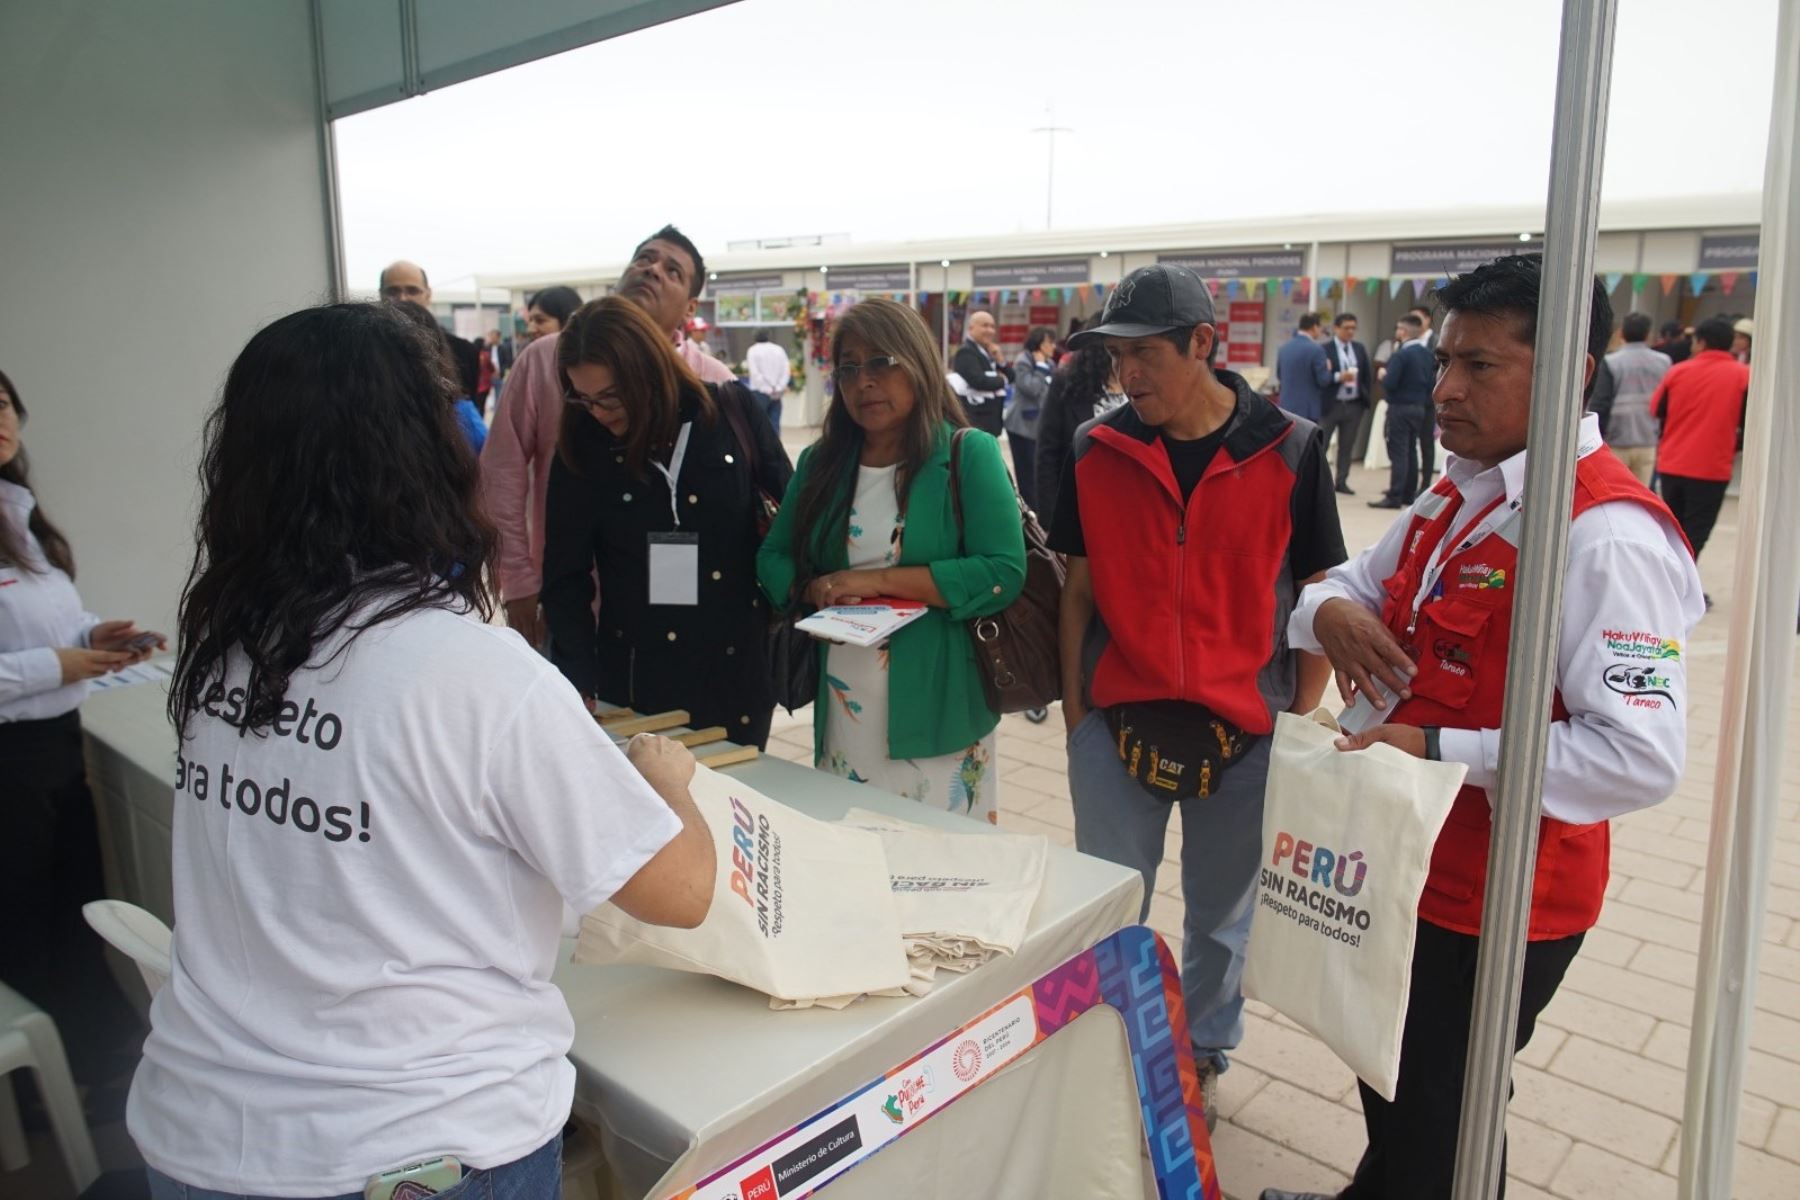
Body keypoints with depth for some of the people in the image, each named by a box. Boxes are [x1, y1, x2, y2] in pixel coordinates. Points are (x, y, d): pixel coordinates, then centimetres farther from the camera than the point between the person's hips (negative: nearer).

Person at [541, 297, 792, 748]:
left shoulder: (732, 411, -5)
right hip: (636, 681, 0)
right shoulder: (580, 449, -4)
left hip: (738, 674, 1)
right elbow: (565, 579, -2)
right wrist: (580, 690, -10)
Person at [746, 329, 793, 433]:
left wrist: (767, 389, -8)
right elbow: (786, 371, 1)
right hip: (776, 394, 3)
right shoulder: (779, 349, 10)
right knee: (775, 423, 3)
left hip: (760, 392, -3)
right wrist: (779, 388, -3)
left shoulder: (753, 350, -1)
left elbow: (755, 373, -10)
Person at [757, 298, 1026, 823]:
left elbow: (1003, 574, -15)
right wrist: (814, 590, -10)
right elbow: (773, 560, 12)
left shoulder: (969, 454, -6)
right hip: (839, 714, 4)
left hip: (935, 716, -4)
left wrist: (877, 580, -17)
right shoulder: (820, 462, 9)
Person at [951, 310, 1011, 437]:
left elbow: (1010, 377, 18)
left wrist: (1000, 360, -2)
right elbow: (978, 380, -26)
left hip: (989, 419, 10)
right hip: (975, 421, -10)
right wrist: (1002, 380, -8)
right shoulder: (966, 352, -11)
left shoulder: (987, 352, 18)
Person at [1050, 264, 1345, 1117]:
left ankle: (1202, 1055, 38)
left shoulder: (1290, 451, -5)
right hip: (1117, 723, 1)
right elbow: (1079, 590, 5)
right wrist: (1073, 709, 4)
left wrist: (1303, 719, -1)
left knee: (1223, 913, 14)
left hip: (1247, 730, -1)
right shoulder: (1097, 452, 0)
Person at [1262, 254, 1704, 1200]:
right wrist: (1332, 608, -9)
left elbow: (1639, 757, -30)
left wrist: (1439, 749, -28)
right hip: (1406, 863, 8)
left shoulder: (1606, 534, -24)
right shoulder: (1456, 495, 4)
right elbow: (1356, 586, 15)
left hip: (1494, 904, -8)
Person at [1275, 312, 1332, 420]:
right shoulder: (1315, 349, -14)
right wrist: (1328, 369, 7)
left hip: (1287, 407, 7)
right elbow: (1323, 380, -12)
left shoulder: (1284, 348, 7)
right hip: (1308, 409, -7)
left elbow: (1279, 375, 19)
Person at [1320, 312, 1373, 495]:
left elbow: (1366, 375, 13)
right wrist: (1338, 377, -25)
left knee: (1347, 446, 10)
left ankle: (1342, 482, 18)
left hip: (1354, 405, 5)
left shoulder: (1359, 348, 10)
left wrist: (1366, 400, 7)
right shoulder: (1325, 349, -8)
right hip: (1331, 404, -5)